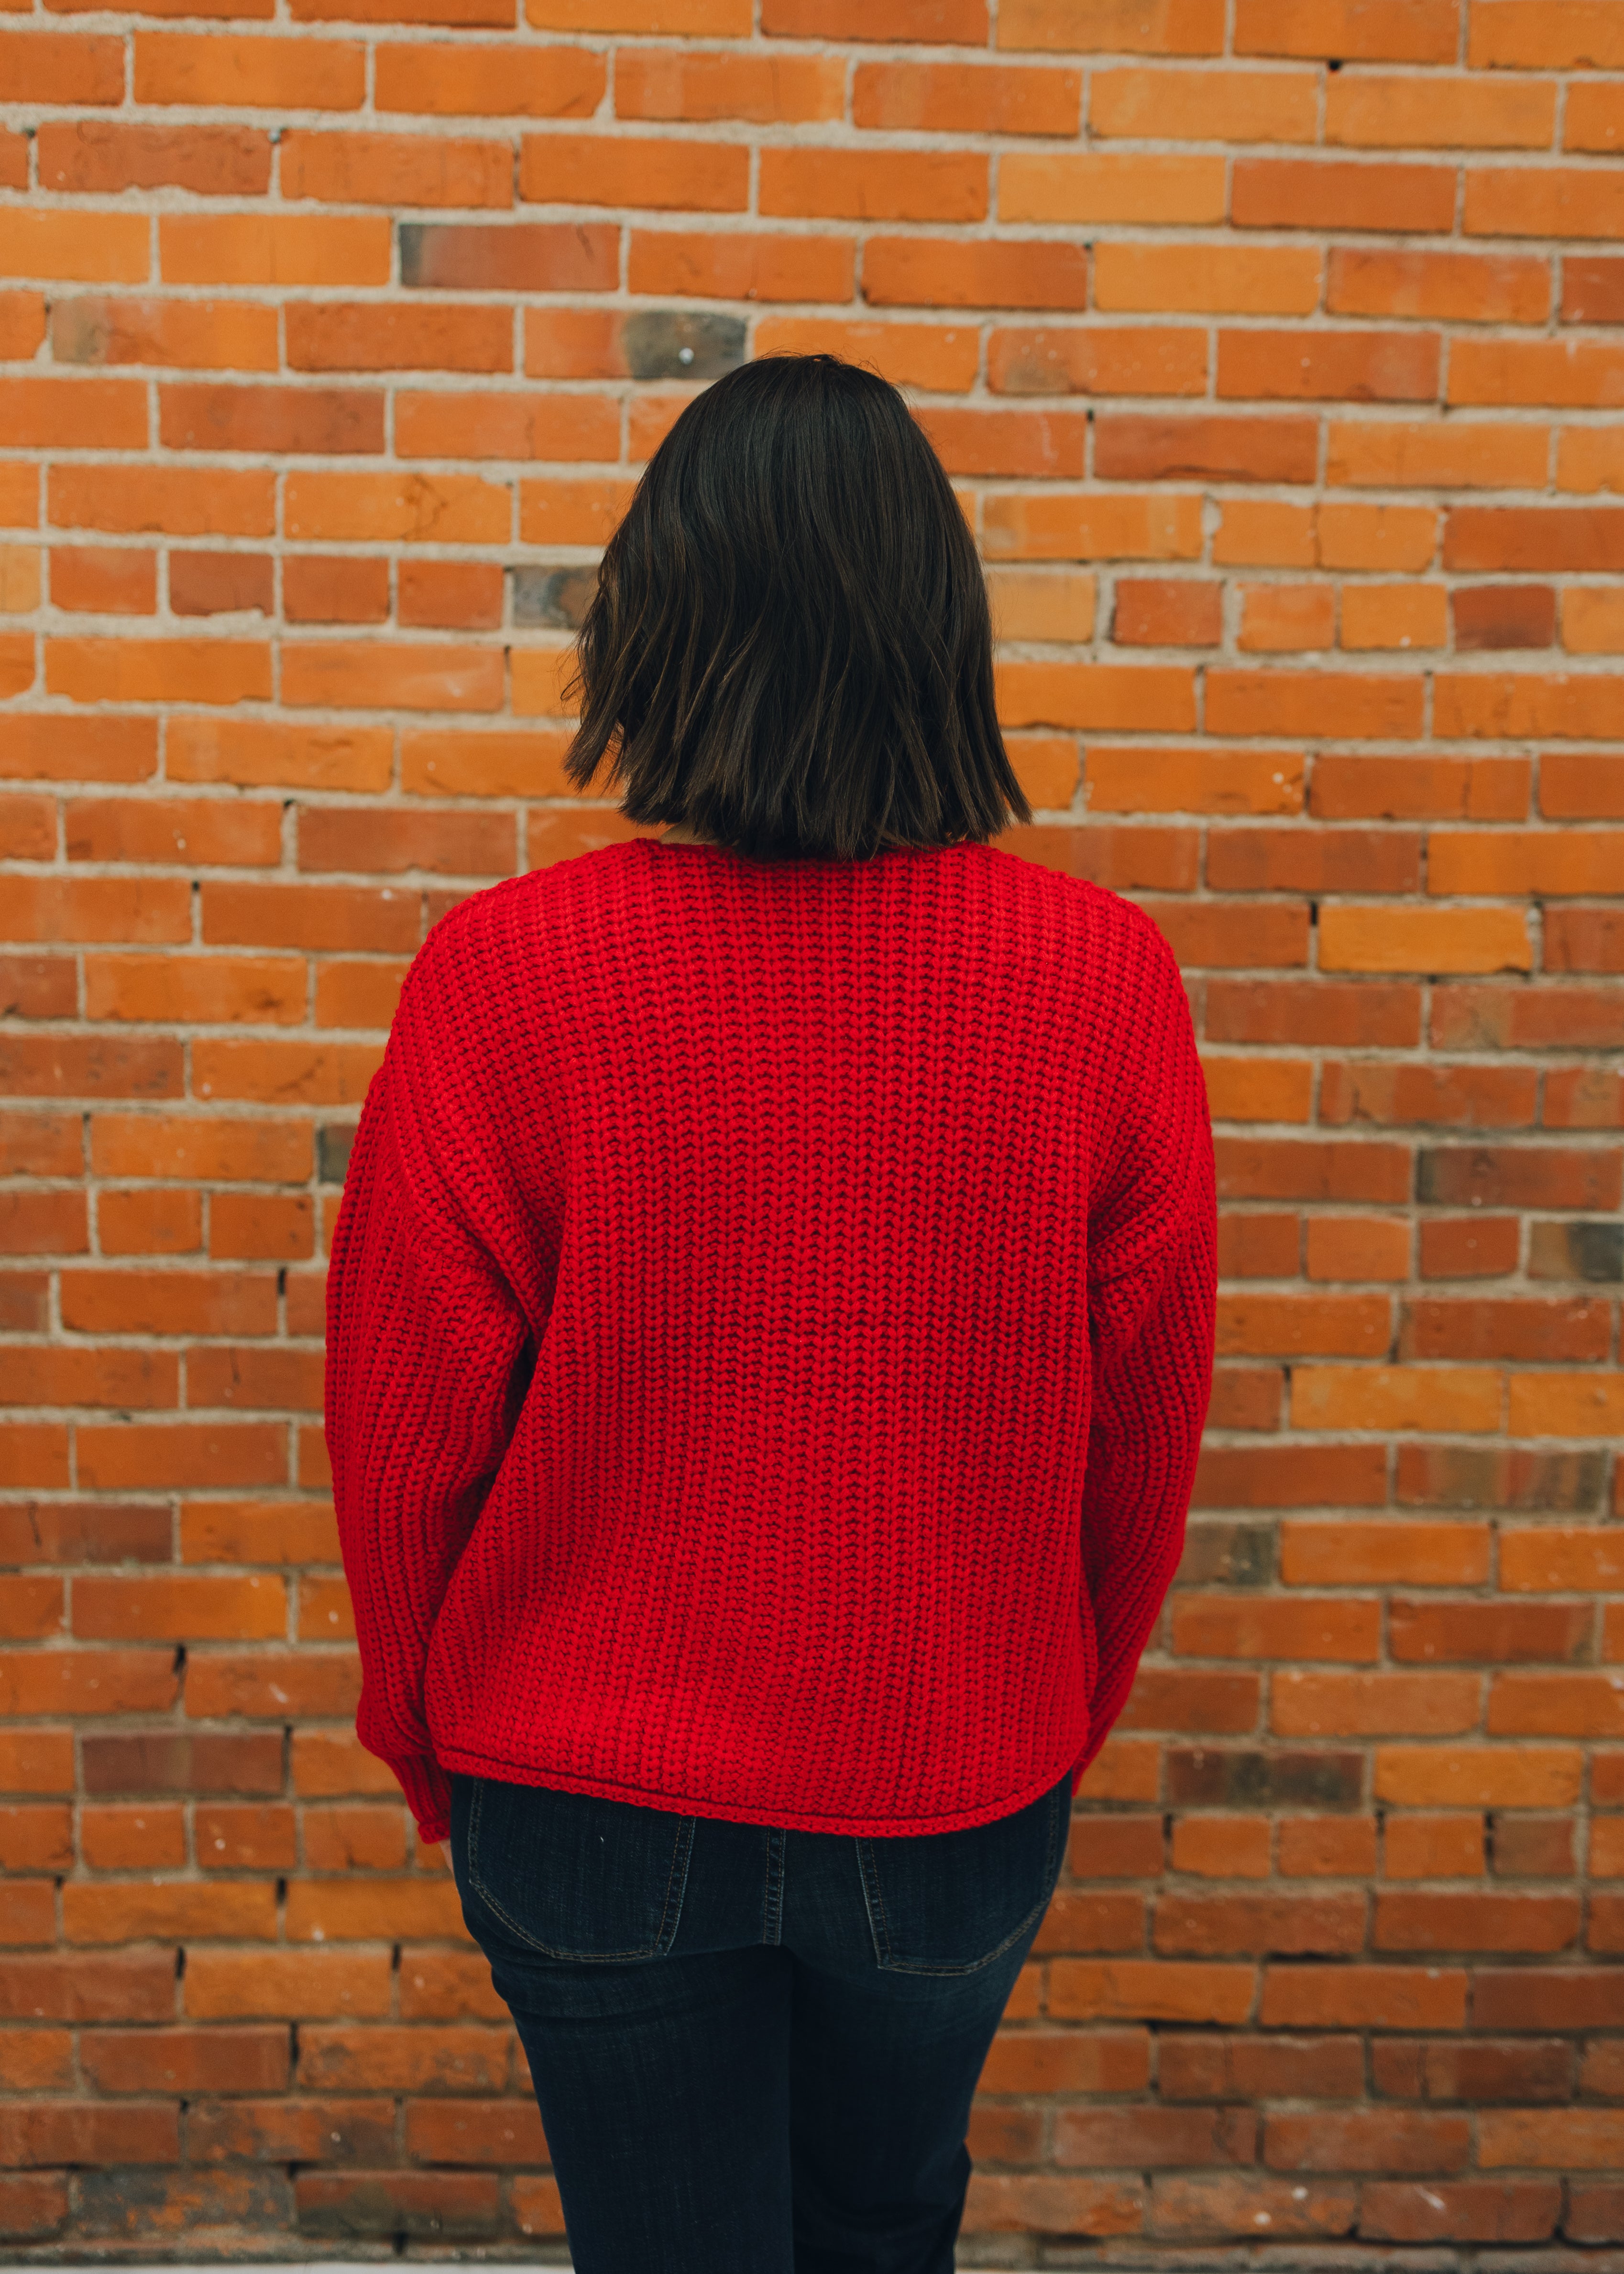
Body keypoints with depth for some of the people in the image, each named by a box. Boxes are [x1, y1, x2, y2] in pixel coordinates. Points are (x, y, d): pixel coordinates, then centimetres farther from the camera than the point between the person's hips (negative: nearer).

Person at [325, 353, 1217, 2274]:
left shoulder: (505, 973, -20)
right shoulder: (1103, 978, -15)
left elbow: (403, 1428, -11)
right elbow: (1148, 1429, -5)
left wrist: (424, 1740, 8)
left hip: (593, 1810, -1)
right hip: (959, 1808, 2)